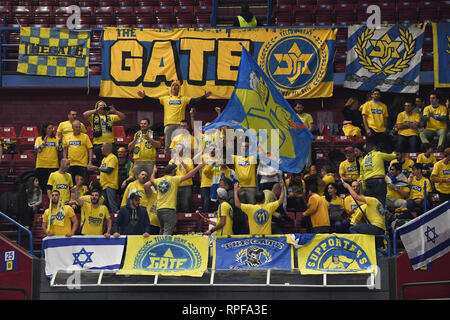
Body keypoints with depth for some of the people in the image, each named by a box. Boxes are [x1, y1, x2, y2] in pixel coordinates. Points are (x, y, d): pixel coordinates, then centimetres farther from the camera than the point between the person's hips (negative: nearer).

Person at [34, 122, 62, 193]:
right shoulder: (39, 139, 7)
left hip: (53, 165, 1)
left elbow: (60, 149, -2)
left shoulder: (55, 139, 9)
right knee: (42, 185, 1)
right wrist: (44, 143, -14)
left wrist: (60, 141, -17)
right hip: (41, 165, -1)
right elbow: (36, 149, -5)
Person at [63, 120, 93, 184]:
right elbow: (65, 150, 16)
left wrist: (90, 162, -9)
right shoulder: (67, 137, 9)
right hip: (71, 164, 3)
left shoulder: (85, 136, 1)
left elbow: (90, 150, -1)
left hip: (82, 164, -3)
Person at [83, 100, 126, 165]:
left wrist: (115, 111, -1)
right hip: (99, 144, -2)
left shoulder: (110, 117, 17)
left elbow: (123, 117, 13)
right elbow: (84, 114, -9)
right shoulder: (93, 117, 9)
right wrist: (96, 110, -8)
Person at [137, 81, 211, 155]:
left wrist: (204, 96, -8)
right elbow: (155, 100, 9)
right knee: (168, 146, -1)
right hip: (168, 124, 1)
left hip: (180, 124, -1)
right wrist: (144, 97, -3)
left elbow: (194, 101, 5)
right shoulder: (165, 98, 16)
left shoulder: (184, 99, 14)